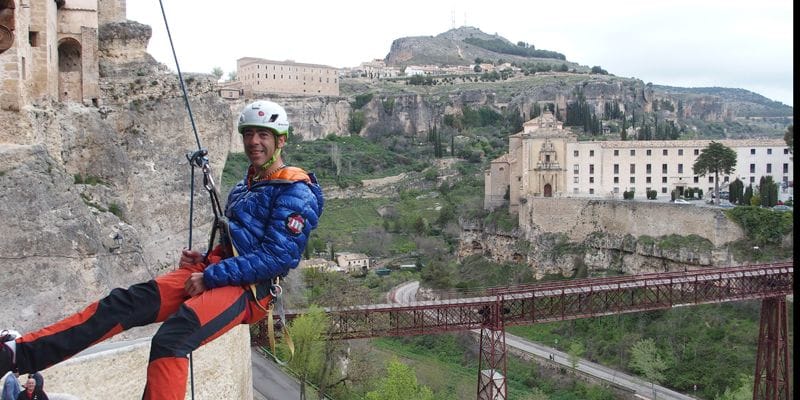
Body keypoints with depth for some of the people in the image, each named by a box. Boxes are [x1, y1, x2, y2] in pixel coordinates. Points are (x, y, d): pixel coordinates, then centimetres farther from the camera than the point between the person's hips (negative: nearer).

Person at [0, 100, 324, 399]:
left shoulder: (295, 193, -6)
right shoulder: (245, 186, 24)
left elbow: (278, 257, -17)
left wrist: (210, 277, -15)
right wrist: (203, 260, 10)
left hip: (249, 288, -8)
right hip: (214, 272, 8)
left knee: (170, 340, -32)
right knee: (123, 303, -11)